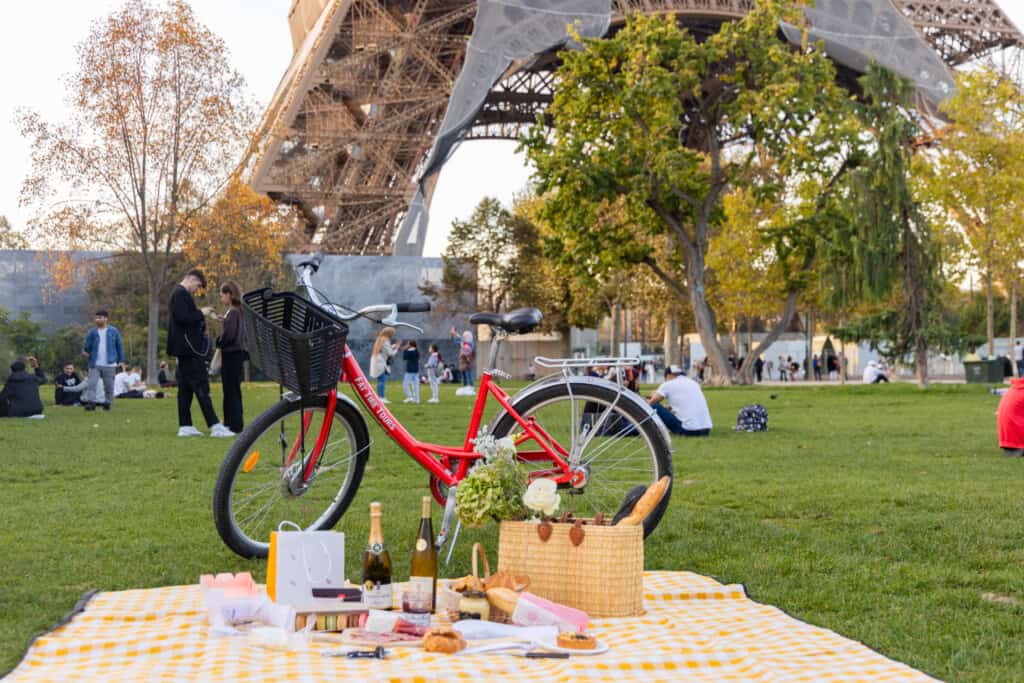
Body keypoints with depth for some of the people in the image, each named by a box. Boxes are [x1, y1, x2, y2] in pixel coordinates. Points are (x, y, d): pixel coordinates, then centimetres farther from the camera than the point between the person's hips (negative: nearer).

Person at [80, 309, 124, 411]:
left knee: (109, 386, 7)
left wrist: (121, 361, 3)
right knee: (91, 384, -9)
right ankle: (91, 402, -11)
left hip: (109, 365, -1)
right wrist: (84, 352, -17)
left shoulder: (113, 331, 1)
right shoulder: (92, 332, 3)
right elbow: (87, 345, 6)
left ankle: (108, 403, 19)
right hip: (95, 364, 1)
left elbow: (119, 346, 6)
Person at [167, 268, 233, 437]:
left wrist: (200, 315, 10)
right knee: (201, 386, -11)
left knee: (185, 388, 11)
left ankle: (185, 426, 13)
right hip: (189, 348, -11)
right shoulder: (180, 294, -13)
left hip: (184, 349, 11)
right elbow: (182, 318, -23)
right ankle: (214, 426, -13)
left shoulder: (179, 294, 19)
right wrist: (201, 313, -13)